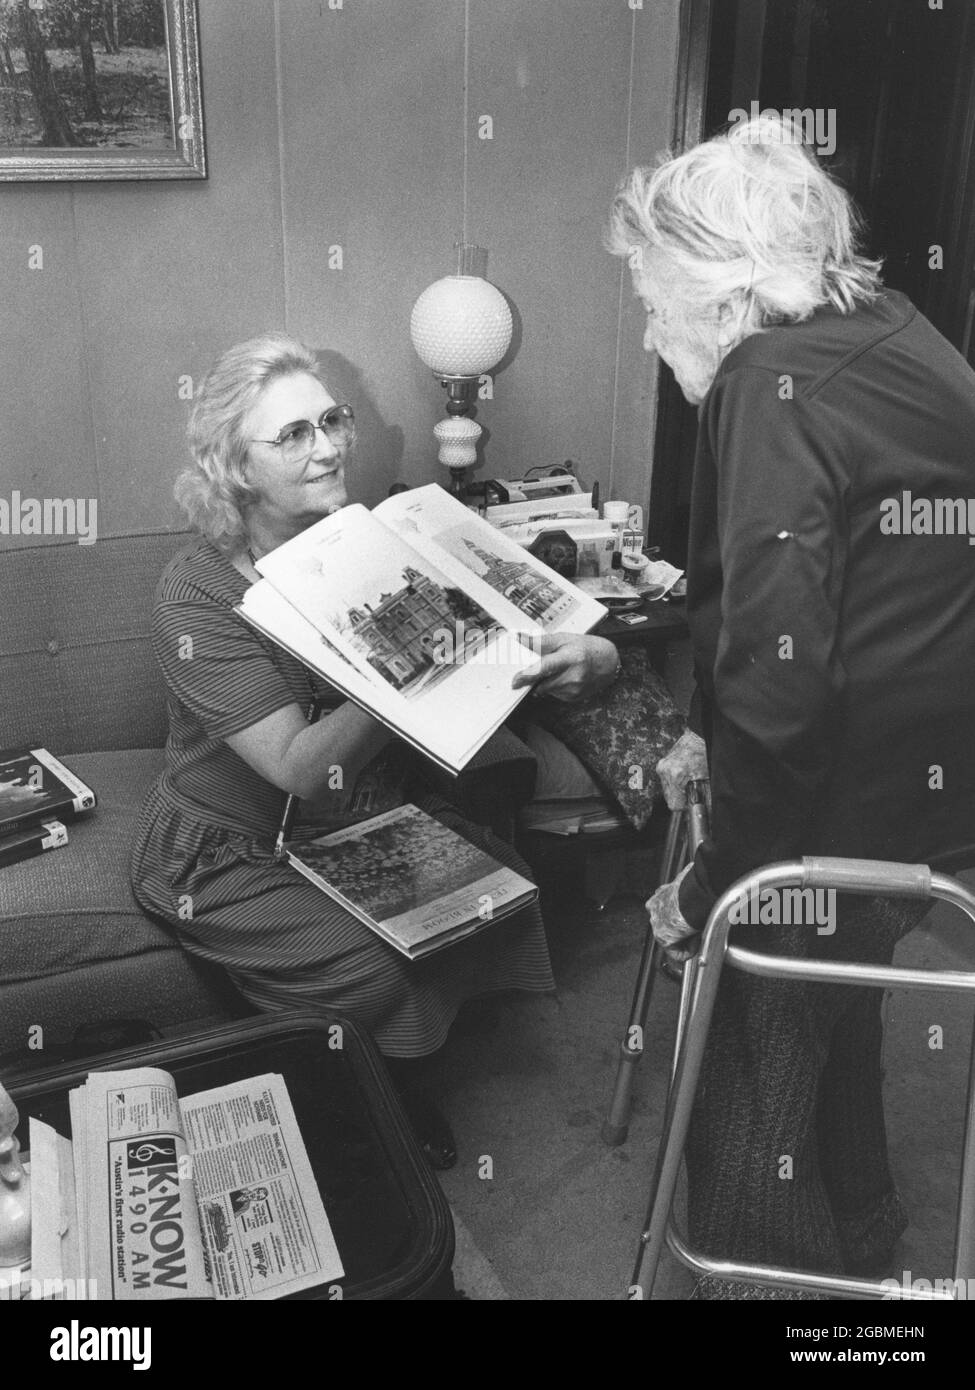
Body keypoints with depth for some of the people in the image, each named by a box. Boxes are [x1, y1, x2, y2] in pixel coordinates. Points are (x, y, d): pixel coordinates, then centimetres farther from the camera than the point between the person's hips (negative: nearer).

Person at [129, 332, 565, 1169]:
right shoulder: (196, 600, -19)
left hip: (370, 815, 5)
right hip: (231, 855, -5)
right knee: (373, 966, -23)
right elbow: (299, 767, -28)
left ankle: (393, 1077, 10)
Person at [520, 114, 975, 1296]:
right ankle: (853, 1252, 54)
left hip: (835, 826, -10)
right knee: (832, 1032, 30)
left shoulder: (774, 386, -20)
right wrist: (713, 731, 14)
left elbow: (778, 668, -27)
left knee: (751, 1121, 9)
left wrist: (715, 879, -16)